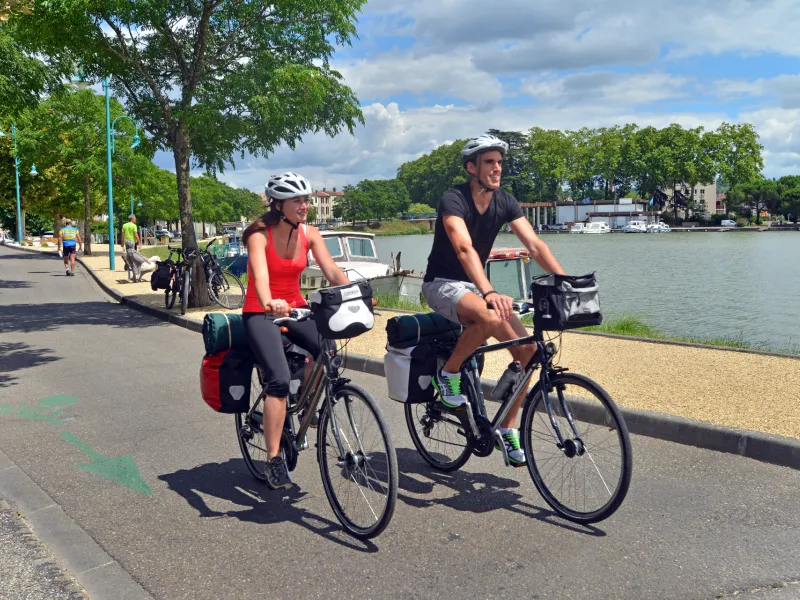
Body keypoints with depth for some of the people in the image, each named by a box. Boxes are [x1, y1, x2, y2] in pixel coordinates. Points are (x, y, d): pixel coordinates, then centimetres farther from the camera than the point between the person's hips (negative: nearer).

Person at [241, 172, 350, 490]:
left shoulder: (309, 234, -2)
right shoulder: (259, 235, -16)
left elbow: (333, 271, -11)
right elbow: (260, 276, -33)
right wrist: (269, 303, -54)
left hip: (295, 308, 5)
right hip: (261, 313, -5)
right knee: (280, 379, -24)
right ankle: (274, 459, -12)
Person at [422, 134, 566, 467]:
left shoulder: (505, 202, -2)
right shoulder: (453, 200, -21)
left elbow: (535, 245, -10)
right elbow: (465, 249, -36)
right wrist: (489, 293, -51)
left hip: (475, 284, 6)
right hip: (442, 283, -6)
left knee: (526, 347, -11)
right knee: (490, 317, -39)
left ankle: (508, 428, 3)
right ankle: (448, 373, -13)